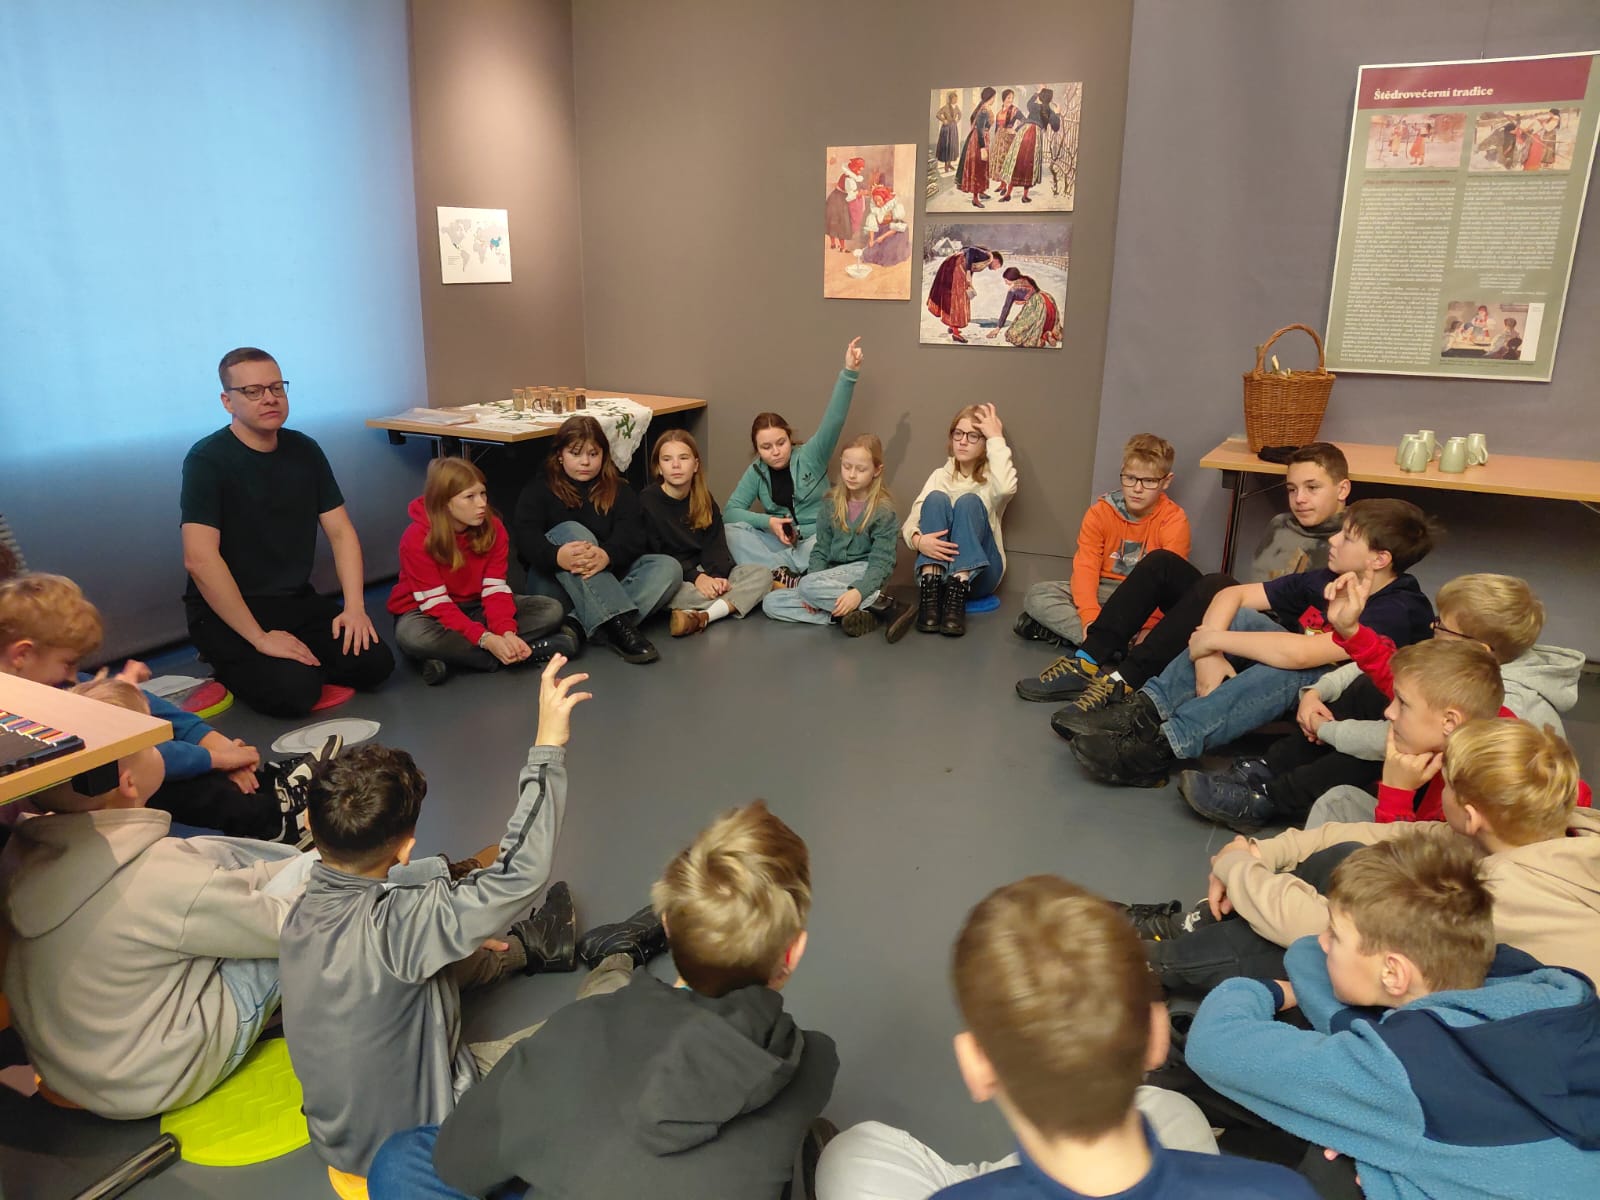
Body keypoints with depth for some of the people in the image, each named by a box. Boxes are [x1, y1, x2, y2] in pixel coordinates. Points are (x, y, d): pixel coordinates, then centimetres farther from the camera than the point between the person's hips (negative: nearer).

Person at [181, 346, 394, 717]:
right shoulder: (207, 460, -14)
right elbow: (200, 559, -23)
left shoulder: (304, 450, 5)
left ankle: (296, 666, 10)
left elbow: (341, 532, 5)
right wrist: (260, 638, -25)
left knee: (374, 663, -16)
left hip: (297, 602, 5)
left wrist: (354, 607, -10)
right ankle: (234, 668, 6)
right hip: (225, 613, -5)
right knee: (294, 691, -26)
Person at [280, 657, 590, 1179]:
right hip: (417, 1135, -6)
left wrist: (459, 940, 14)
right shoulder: (396, 923, -35)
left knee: (461, 958, 21)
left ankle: (528, 948, 48)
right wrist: (548, 747, -38)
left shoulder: (306, 912, -12)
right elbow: (522, 872, -39)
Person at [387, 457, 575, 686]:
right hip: (427, 612, -4)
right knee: (413, 636, -41)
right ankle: (531, 651, -32)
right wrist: (485, 639, -37)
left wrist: (507, 633, -33)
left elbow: (495, 589, -13)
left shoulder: (493, 528, -10)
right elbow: (436, 603, -25)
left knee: (551, 609, -15)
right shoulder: (417, 539, -22)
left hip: (474, 608, 4)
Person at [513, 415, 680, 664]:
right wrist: (557, 556, -39)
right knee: (571, 530, -30)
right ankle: (617, 624, -49)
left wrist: (607, 555, -34)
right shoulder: (539, 489, 4)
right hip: (553, 583, -3)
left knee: (668, 567, -20)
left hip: (607, 577, 3)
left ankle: (579, 626, -40)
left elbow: (632, 536, -9)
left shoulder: (618, 490, 10)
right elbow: (526, 537, -15)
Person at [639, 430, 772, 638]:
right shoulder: (646, 502, -8)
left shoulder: (704, 500, 7)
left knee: (761, 573, -17)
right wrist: (696, 577, -25)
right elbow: (654, 556, -13)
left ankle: (702, 617, -37)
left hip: (705, 574, 5)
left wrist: (717, 576, -22)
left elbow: (715, 547, -1)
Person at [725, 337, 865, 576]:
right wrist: (768, 522, -22)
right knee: (732, 531, -24)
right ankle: (790, 575, -34)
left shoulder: (811, 456, -6)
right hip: (779, 540, 3)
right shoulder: (756, 472, 1)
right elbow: (731, 510, -6)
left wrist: (849, 373, -31)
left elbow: (834, 419, -19)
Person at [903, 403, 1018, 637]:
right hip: (937, 566, 2)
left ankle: (956, 598, -39)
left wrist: (997, 438, -15)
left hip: (979, 572, -2)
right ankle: (929, 591, -32)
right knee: (936, 498, -20)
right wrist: (918, 540, -28)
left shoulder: (992, 477, 3)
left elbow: (1006, 489, -25)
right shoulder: (940, 476, 10)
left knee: (969, 501, -25)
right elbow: (909, 523, -4)